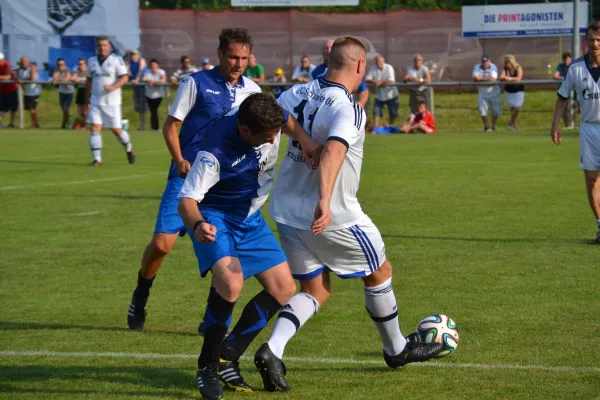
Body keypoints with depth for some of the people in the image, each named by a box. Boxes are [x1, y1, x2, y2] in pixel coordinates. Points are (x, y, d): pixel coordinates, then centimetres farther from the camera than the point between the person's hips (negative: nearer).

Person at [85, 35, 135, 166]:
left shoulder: (116, 59, -5)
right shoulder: (92, 61, 10)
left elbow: (124, 78, -11)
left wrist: (113, 87, -27)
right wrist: (87, 97, 17)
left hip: (112, 101, -4)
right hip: (96, 101, 4)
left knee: (116, 130, 2)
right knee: (95, 128, -8)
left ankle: (129, 150, 29)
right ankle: (97, 159, -7)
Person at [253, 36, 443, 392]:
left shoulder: (300, 93, 0)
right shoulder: (349, 111, -21)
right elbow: (333, 152, -38)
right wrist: (325, 202, -48)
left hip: (287, 212, 7)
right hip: (332, 217, -7)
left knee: (315, 291, 16)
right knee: (380, 273, 18)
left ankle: (272, 351, -9)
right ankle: (397, 349, 36)